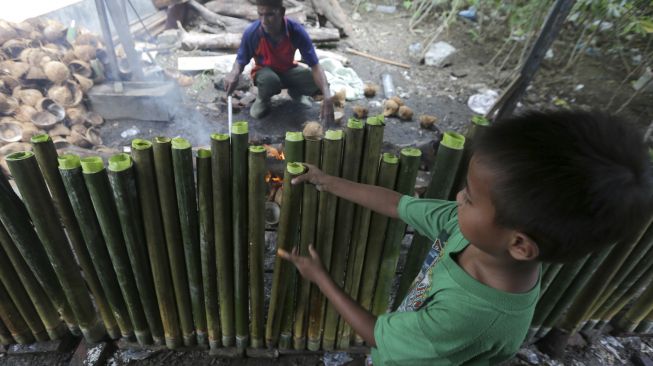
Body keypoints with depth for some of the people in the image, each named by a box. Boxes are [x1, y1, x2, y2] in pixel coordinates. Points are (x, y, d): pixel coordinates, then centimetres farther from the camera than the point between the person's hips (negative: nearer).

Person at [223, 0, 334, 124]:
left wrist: (327, 96, -45)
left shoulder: (296, 30, -28)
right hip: (264, 71, -1)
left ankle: (295, 92, 11)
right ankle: (263, 99, -1)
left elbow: (315, 65, -29)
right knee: (269, 80, -40)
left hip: (288, 70, 2)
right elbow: (240, 61, -12)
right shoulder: (251, 33, -27)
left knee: (319, 84, -25)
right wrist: (234, 74, -38)